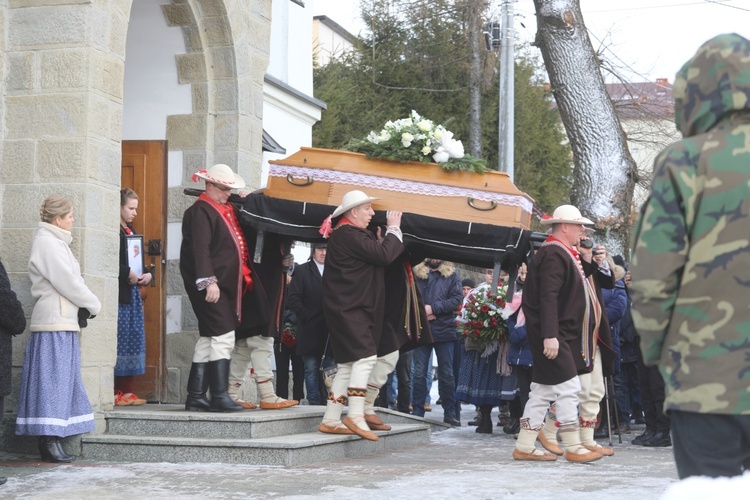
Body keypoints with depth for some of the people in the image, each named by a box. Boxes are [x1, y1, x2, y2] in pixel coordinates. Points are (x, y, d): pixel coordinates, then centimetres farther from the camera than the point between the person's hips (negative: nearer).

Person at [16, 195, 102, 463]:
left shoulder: (55, 242, 17)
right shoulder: (47, 243, -13)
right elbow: (67, 282, -16)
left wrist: (86, 305, 1)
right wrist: (93, 305, -4)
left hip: (62, 321, 10)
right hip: (55, 322, -10)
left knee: (60, 380, 9)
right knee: (53, 380, -8)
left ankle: (49, 440, 11)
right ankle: (50, 440, -6)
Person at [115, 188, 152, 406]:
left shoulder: (130, 231, 19)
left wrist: (146, 275, 6)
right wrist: (128, 274, -21)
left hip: (133, 292, 10)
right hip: (119, 294, -10)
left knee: (134, 339, 9)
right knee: (119, 341, -9)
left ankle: (126, 390, 14)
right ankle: (115, 392, -5)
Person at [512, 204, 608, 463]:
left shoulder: (563, 253, 18)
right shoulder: (553, 254, -15)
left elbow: (575, 286, 21)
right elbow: (548, 296, -23)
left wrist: (587, 261, 9)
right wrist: (550, 335, -28)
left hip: (558, 335, 11)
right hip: (553, 336, -11)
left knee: (543, 389, 11)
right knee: (568, 387, -8)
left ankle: (524, 447, 14)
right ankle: (573, 447, -3)